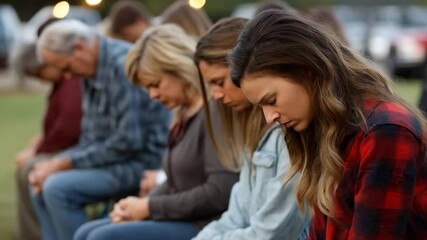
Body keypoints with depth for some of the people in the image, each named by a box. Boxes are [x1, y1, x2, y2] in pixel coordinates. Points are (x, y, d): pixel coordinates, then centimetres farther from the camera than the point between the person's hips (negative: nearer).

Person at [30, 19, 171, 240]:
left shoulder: (122, 66, -20)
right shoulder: (92, 73, 11)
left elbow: (128, 142, -23)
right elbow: (92, 139, 15)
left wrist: (66, 163, -16)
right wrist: (54, 163, -3)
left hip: (145, 159, -10)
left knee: (58, 188, -22)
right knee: (40, 187, 10)